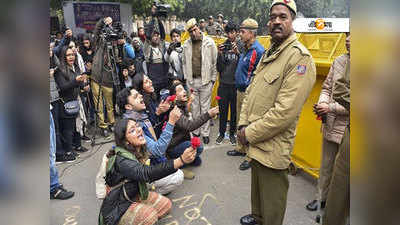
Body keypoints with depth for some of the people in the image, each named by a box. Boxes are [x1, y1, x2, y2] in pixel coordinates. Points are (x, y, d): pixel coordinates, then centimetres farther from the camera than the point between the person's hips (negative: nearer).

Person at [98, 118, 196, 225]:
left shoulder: (139, 150, -5)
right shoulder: (121, 160, -33)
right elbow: (147, 173, -48)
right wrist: (181, 161, -58)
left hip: (136, 196, 8)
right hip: (117, 208, -8)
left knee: (166, 204, -2)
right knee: (149, 215, -28)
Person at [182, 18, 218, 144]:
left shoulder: (209, 42, -3)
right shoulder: (187, 44, 6)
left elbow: (215, 62, -3)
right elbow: (185, 63, 10)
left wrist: (213, 79, -4)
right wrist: (187, 78, 6)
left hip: (205, 80, -3)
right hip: (192, 81, 3)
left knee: (205, 107, 4)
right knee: (194, 107, 12)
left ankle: (205, 133, 16)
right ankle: (196, 131, 25)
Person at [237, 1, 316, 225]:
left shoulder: (300, 57, -18)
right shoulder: (269, 53, 12)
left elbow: (285, 111, -24)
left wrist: (250, 133, -17)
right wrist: (243, 124, -1)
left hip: (273, 146, -8)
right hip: (255, 142, 9)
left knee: (271, 200, 11)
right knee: (256, 185, 28)